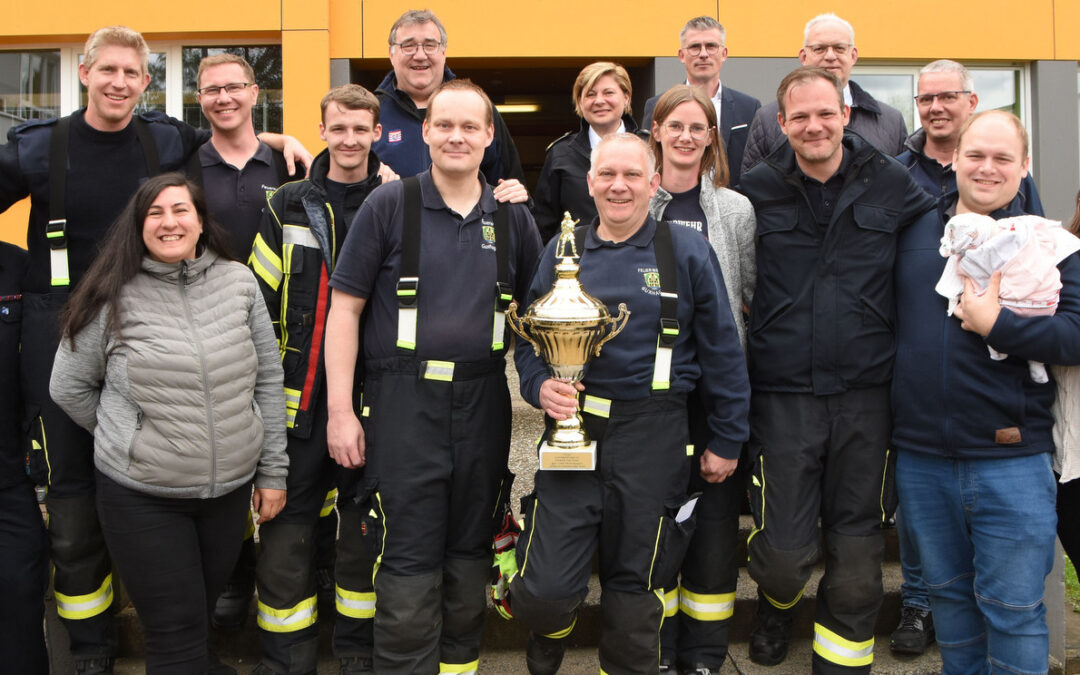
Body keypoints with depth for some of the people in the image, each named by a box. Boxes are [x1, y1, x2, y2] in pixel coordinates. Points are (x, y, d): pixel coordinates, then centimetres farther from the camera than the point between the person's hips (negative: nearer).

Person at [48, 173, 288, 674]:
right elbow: (68, 388, 4)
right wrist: (128, 442, 8)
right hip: (141, 496, -3)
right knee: (176, 633, 3)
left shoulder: (239, 282, 0)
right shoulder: (114, 297, -7)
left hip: (231, 487, 3)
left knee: (207, 601, 21)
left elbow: (268, 379, 5)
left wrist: (273, 469, 5)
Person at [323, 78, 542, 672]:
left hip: (483, 401, 4)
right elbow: (345, 307, -2)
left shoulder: (512, 217, 10)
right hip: (405, 401, -3)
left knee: (471, 549, 14)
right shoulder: (388, 205, 0)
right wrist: (340, 409, -8)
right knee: (408, 560, -2)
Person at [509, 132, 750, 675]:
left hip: (653, 442, -1)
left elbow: (721, 352, 4)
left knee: (635, 588, 11)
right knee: (546, 591, -3)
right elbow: (528, 337, 14)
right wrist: (540, 385, -7)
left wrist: (726, 441, 3)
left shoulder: (687, 253, 2)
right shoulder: (561, 252, 9)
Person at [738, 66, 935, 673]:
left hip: (867, 395, 1)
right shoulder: (758, 189, 1)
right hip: (783, 395, -1)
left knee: (857, 549, 11)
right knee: (783, 551, 1)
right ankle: (778, 606, 37)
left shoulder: (892, 184, 2)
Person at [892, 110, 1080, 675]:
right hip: (921, 458, 3)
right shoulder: (913, 233, 9)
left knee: (1012, 607, 4)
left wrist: (996, 325, -19)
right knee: (948, 595, 18)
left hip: (1010, 457, -3)